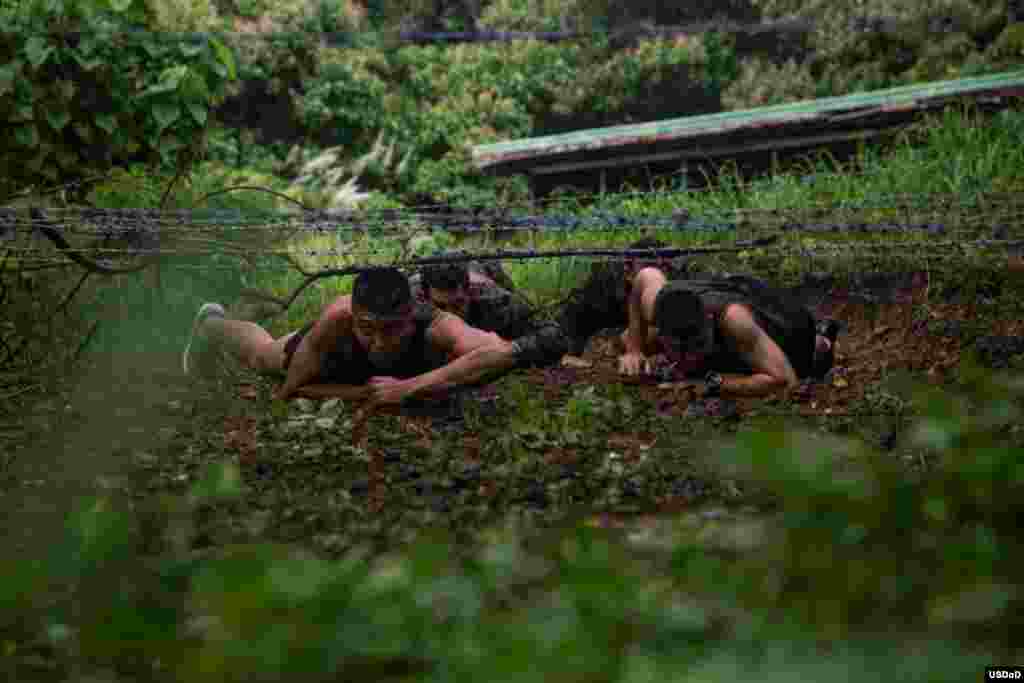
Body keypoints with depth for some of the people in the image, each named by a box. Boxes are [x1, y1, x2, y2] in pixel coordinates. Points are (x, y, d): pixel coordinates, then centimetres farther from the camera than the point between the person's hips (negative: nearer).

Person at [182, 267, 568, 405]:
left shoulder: (435, 327, -51)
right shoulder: (339, 317, -49)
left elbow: (500, 354, -69)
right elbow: (286, 393, -37)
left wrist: (409, 388, -69)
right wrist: (361, 392, -49)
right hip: (333, 352, 0)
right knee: (262, 357, 33)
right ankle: (211, 325, 65)